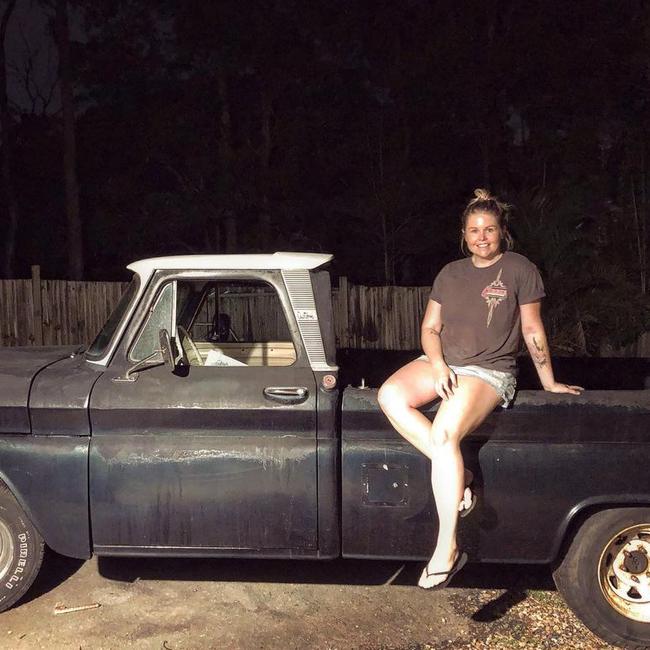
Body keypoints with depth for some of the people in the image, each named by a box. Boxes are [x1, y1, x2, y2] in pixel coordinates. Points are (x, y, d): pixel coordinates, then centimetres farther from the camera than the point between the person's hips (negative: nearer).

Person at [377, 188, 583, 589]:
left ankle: (447, 550, -25)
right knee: (390, 396, -26)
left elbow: (533, 331, 5)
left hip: (490, 371, -5)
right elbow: (430, 328, 12)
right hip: (443, 362, 5)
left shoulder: (520, 270, 1)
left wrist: (549, 382, 10)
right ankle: (457, 471, -21)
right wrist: (437, 364, -8)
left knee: (444, 433, -31)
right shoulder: (451, 273, 14)